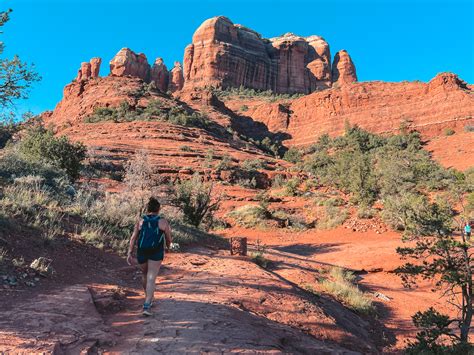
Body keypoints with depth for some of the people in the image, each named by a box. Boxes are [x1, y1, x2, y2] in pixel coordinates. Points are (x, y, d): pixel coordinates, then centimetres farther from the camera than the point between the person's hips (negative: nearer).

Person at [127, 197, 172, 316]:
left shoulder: (140, 221, 1)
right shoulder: (163, 222, -4)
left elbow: (133, 238, -5)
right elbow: (168, 238, 3)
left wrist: (129, 254, -5)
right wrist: (168, 247, 24)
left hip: (142, 252, 3)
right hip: (156, 253, -3)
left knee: (145, 274, 24)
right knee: (151, 279, -4)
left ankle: (149, 298, 40)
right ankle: (147, 306, -16)